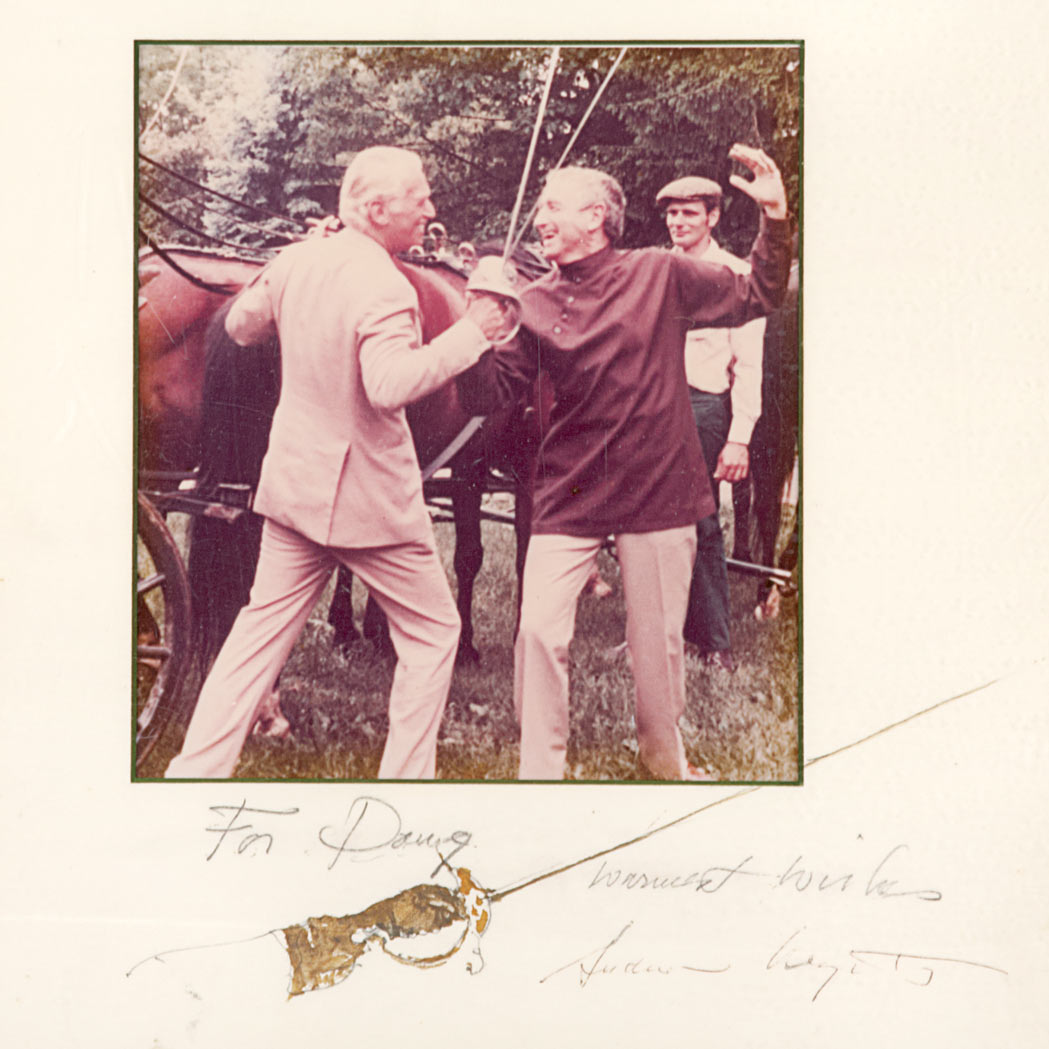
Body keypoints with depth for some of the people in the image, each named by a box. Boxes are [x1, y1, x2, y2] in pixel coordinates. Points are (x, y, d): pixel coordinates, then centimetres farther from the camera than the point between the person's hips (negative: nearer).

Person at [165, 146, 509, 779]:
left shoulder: (298, 259, 3)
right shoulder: (383, 288, -21)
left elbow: (242, 326, 18)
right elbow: (390, 383, -35)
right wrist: (471, 333, -26)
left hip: (295, 483, 7)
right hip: (369, 497, -7)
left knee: (263, 631, 16)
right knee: (433, 633, 10)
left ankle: (195, 771, 17)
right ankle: (405, 775, 14)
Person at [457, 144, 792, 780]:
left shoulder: (661, 274, -1)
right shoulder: (535, 305, 3)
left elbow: (758, 297, 5)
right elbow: (490, 390, 1)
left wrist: (776, 216, -8)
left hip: (658, 490, -1)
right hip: (570, 498, 1)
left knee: (659, 639, 10)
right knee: (539, 632, -9)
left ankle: (665, 756, 37)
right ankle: (540, 770, 10)